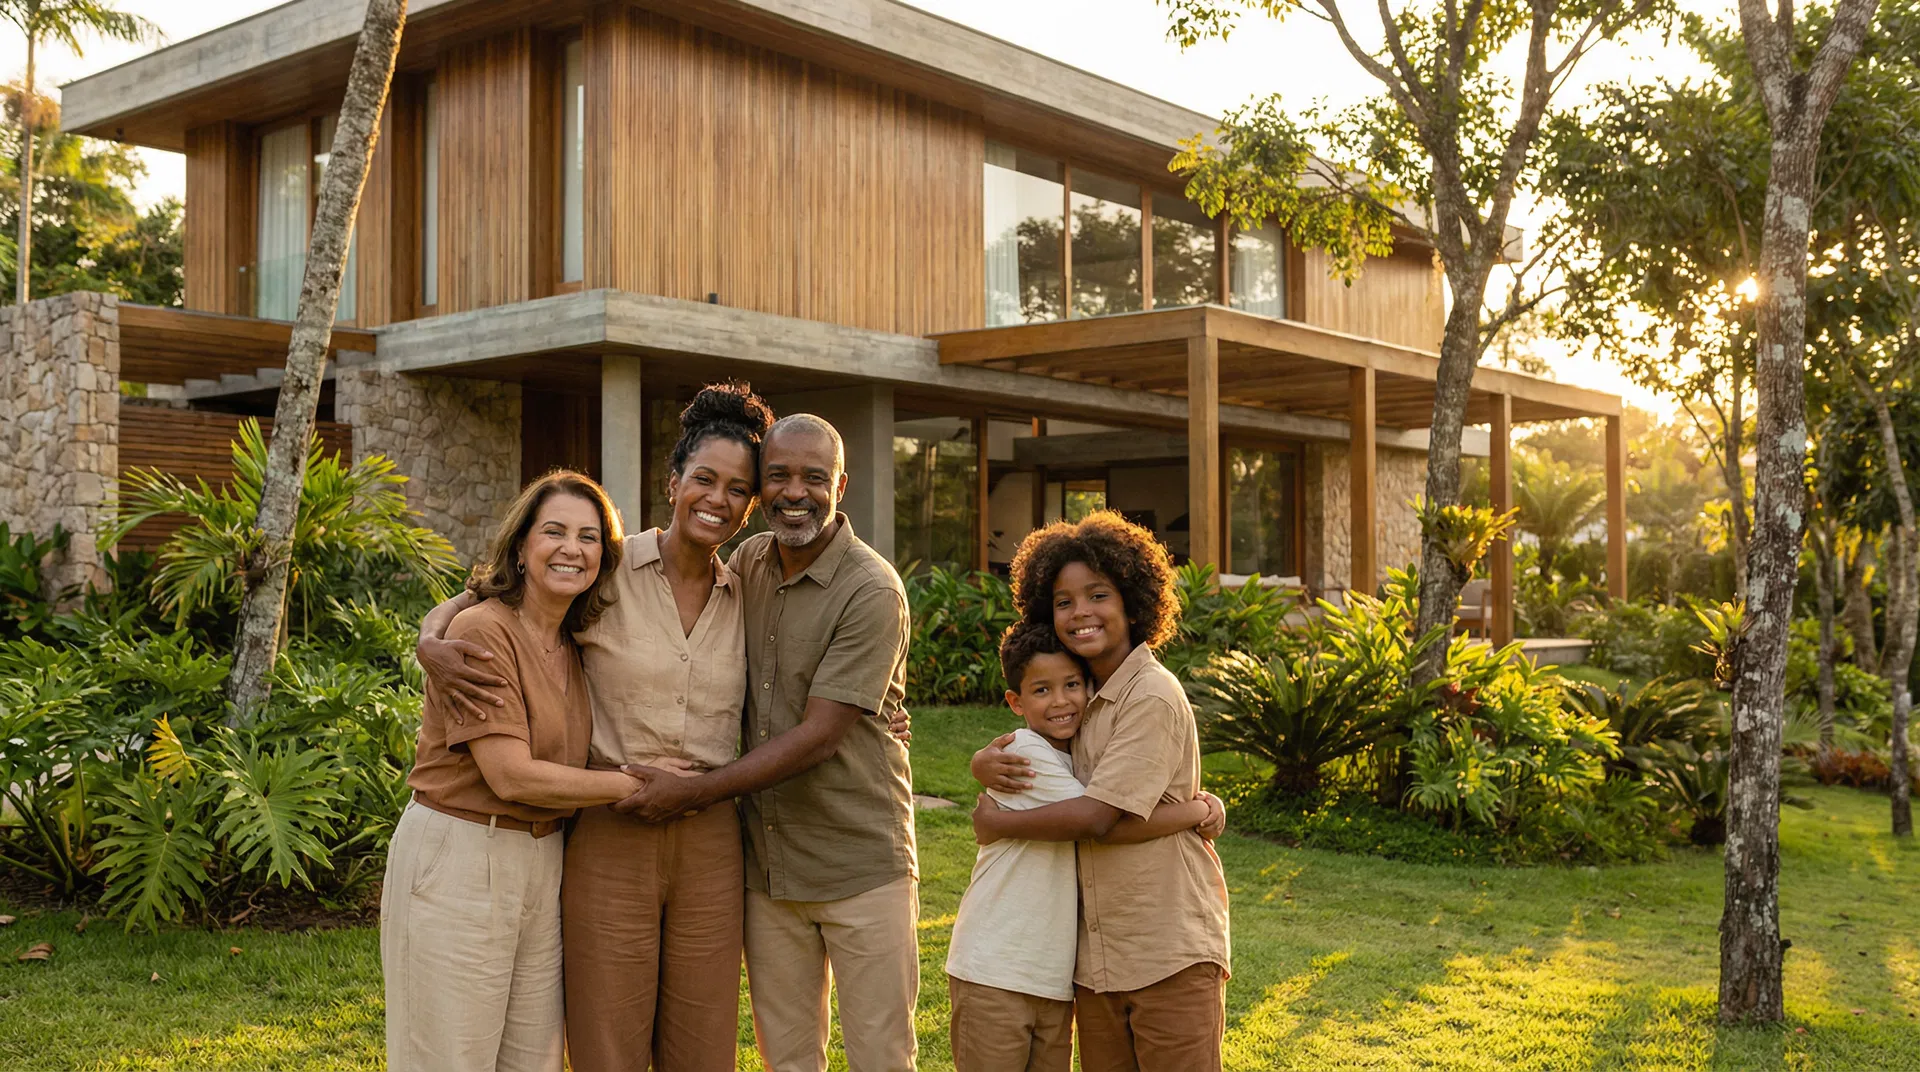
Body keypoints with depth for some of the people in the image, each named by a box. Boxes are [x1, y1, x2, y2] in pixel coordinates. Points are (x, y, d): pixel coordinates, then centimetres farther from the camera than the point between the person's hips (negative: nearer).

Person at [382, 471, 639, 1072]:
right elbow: (512, 775, -19)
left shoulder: (575, 647, 9)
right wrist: (633, 786, -12)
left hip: (541, 864, 7)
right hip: (456, 863, -7)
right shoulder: (483, 630, -14)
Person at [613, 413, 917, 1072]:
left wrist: (695, 793, -17)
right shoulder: (750, 562, 6)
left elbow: (819, 738, -18)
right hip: (768, 863, 6)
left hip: (861, 868, -5)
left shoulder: (872, 592, -16)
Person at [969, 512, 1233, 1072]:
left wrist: (994, 824, -8)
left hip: (1169, 953, -7)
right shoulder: (1082, 699, 11)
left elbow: (1095, 815, -20)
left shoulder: (1153, 696, -15)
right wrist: (985, 763, -5)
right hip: (1098, 956, 7)